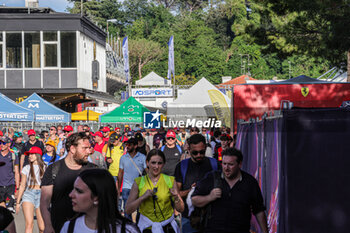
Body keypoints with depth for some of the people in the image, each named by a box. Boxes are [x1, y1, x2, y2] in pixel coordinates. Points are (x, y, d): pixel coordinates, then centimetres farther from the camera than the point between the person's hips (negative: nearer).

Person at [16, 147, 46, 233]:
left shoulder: (45, 168, 7)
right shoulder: (26, 168, 7)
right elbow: (22, 186, 9)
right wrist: (18, 202, 8)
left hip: (41, 195, 1)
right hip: (28, 194, -1)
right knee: (29, 224, -17)